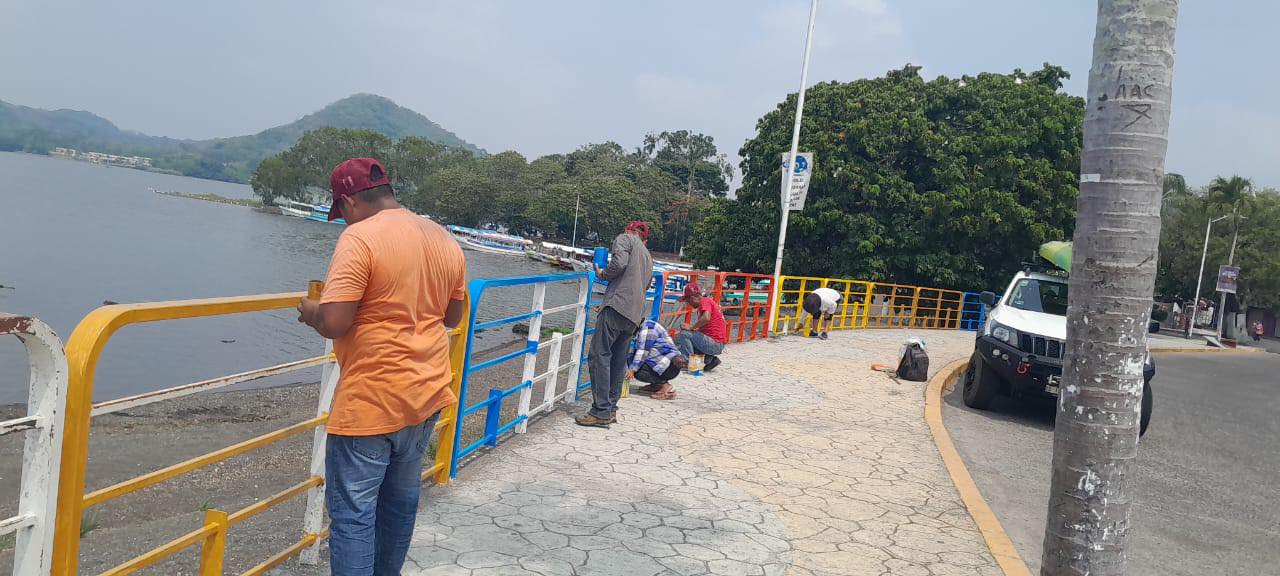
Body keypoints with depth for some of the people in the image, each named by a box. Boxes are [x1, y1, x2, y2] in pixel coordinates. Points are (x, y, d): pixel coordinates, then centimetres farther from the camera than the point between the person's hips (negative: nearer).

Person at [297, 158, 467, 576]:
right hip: (427, 395, 8)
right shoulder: (445, 239, 7)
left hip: (371, 402, -8)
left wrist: (310, 311, 0)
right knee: (401, 500, 20)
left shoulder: (360, 238, -15)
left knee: (352, 513, 0)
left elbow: (333, 323, -20)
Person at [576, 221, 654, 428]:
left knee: (600, 355, -9)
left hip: (618, 305, -8)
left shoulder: (624, 238, 7)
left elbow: (619, 263, -13)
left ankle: (601, 412, -14)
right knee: (618, 362, 11)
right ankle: (611, 409, 11)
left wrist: (602, 274, 6)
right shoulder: (648, 257, 30)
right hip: (635, 314, 8)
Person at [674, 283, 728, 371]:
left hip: (714, 343, -11)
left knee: (683, 334, -17)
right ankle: (709, 359, 9)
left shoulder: (705, 301, -10)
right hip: (717, 345, 11)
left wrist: (691, 327, -19)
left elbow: (706, 318, -31)